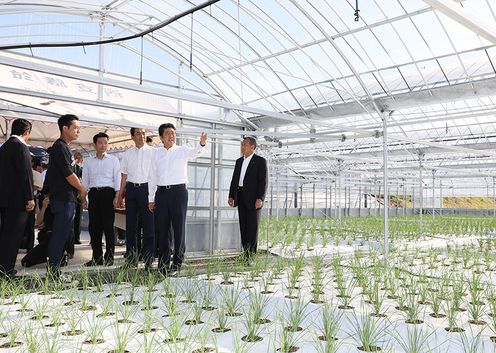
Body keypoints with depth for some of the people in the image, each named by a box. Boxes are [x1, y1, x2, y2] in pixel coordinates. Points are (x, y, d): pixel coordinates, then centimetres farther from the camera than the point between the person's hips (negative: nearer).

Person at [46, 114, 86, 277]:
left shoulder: (63, 147, 17)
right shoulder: (60, 147, -13)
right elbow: (69, 174, -17)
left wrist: (78, 191, 13)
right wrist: (82, 190, -4)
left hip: (66, 198, 10)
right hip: (64, 198, -10)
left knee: (61, 234, 13)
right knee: (60, 234, -6)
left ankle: (53, 269, 21)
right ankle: (54, 271, 0)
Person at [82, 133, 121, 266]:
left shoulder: (113, 160, 8)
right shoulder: (89, 162, 16)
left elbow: (117, 178, 2)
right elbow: (85, 181, 17)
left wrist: (117, 196, -8)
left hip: (108, 192, -3)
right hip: (93, 193, 3)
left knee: (108, 226, -5)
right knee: (94, 226, 3)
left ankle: (109, 257, 2)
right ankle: (97, 257, 11)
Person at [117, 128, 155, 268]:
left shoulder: (152, 152, 1)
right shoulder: (127, 153, 11)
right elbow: (124, 175, 14)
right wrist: (120, 194, 11)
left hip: (146, 188, -4)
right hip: (131, 188, 4)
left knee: (148, 223, -4)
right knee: (130, 223, 8)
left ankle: (148, 257, 4)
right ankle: (131, 257, 19)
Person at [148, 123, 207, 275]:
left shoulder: (182, 150, 3)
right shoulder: (157, 154, 12)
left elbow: (195, 152, -19)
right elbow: (152, 177, 15)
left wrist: (202, 144, -42)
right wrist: (151, 198, 13)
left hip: (179, 191, -3)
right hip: (161, 192, 3)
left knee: (179, 227, -1)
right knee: (163, 228, 8)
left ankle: (177, 262, 8)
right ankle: (163, 263, 19)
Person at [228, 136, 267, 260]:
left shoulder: (260, 161, -3)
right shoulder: (239, 161, 17)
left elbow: (263, 181, -10)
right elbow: (234, 179, 17)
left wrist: (260, 198, -18)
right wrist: (231, 196, 9)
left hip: (253, 199, -6)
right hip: (241, 198, 6)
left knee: (252, 227, -4)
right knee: (243, 226, 8)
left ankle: (251, 255, 0)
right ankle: (246, 254, 14)